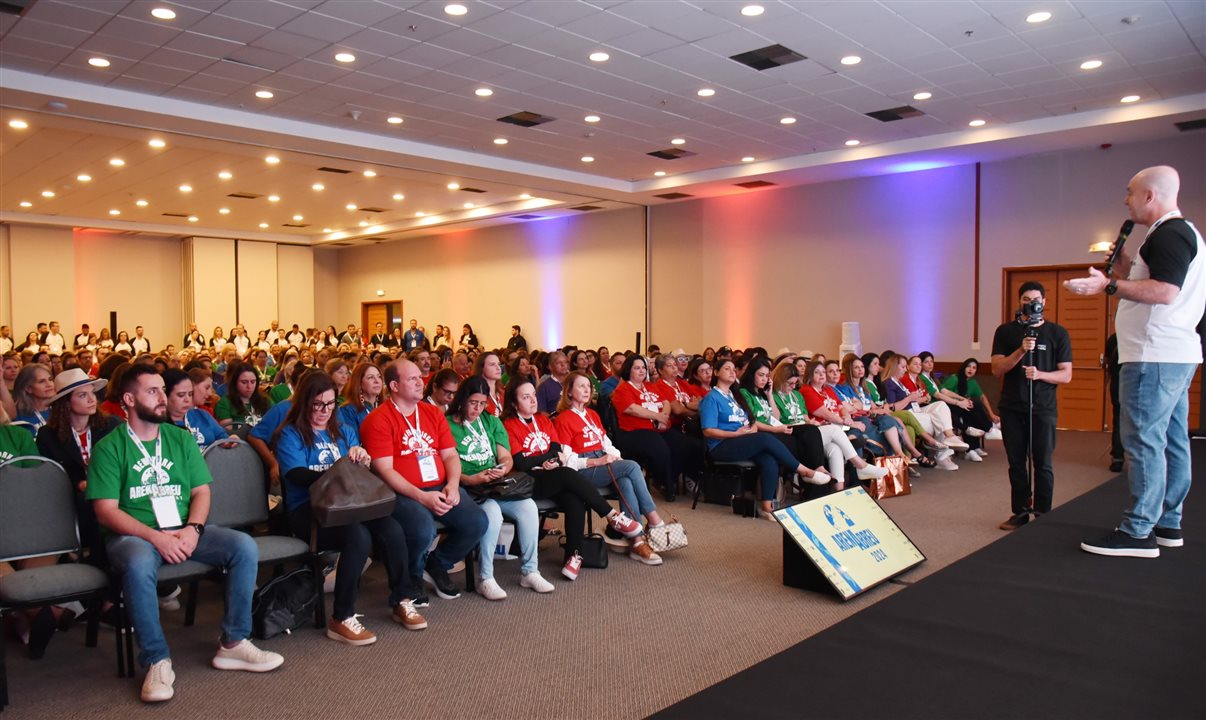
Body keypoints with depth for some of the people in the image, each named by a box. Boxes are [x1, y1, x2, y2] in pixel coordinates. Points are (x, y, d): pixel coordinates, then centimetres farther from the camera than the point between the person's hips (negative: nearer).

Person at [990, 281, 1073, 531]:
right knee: (1016, 463, 8)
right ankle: (1020, 512, 17)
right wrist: (1021, 351, -17)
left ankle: (1043, 515, 8)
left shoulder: (1057, 333, 4)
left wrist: (1039, 374, -17)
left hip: (1043, 408, -1)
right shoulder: (1006, 332, 6)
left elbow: (1066, 375, 1)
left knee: (1043, 464, 0)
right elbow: (997, 369, -2)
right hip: (1012, 408, 2)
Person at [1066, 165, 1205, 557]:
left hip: (1155, 358, -11)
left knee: (1143, 441, -10)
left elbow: (1165, 291, -24)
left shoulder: (1168, 234, -12)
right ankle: (1167, 524, 21)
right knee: (1171, 441, 13)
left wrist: (1109, 285, -26)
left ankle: (1138, 532, -7)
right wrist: (1128, 267, 16)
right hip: (1174, 355, 11)